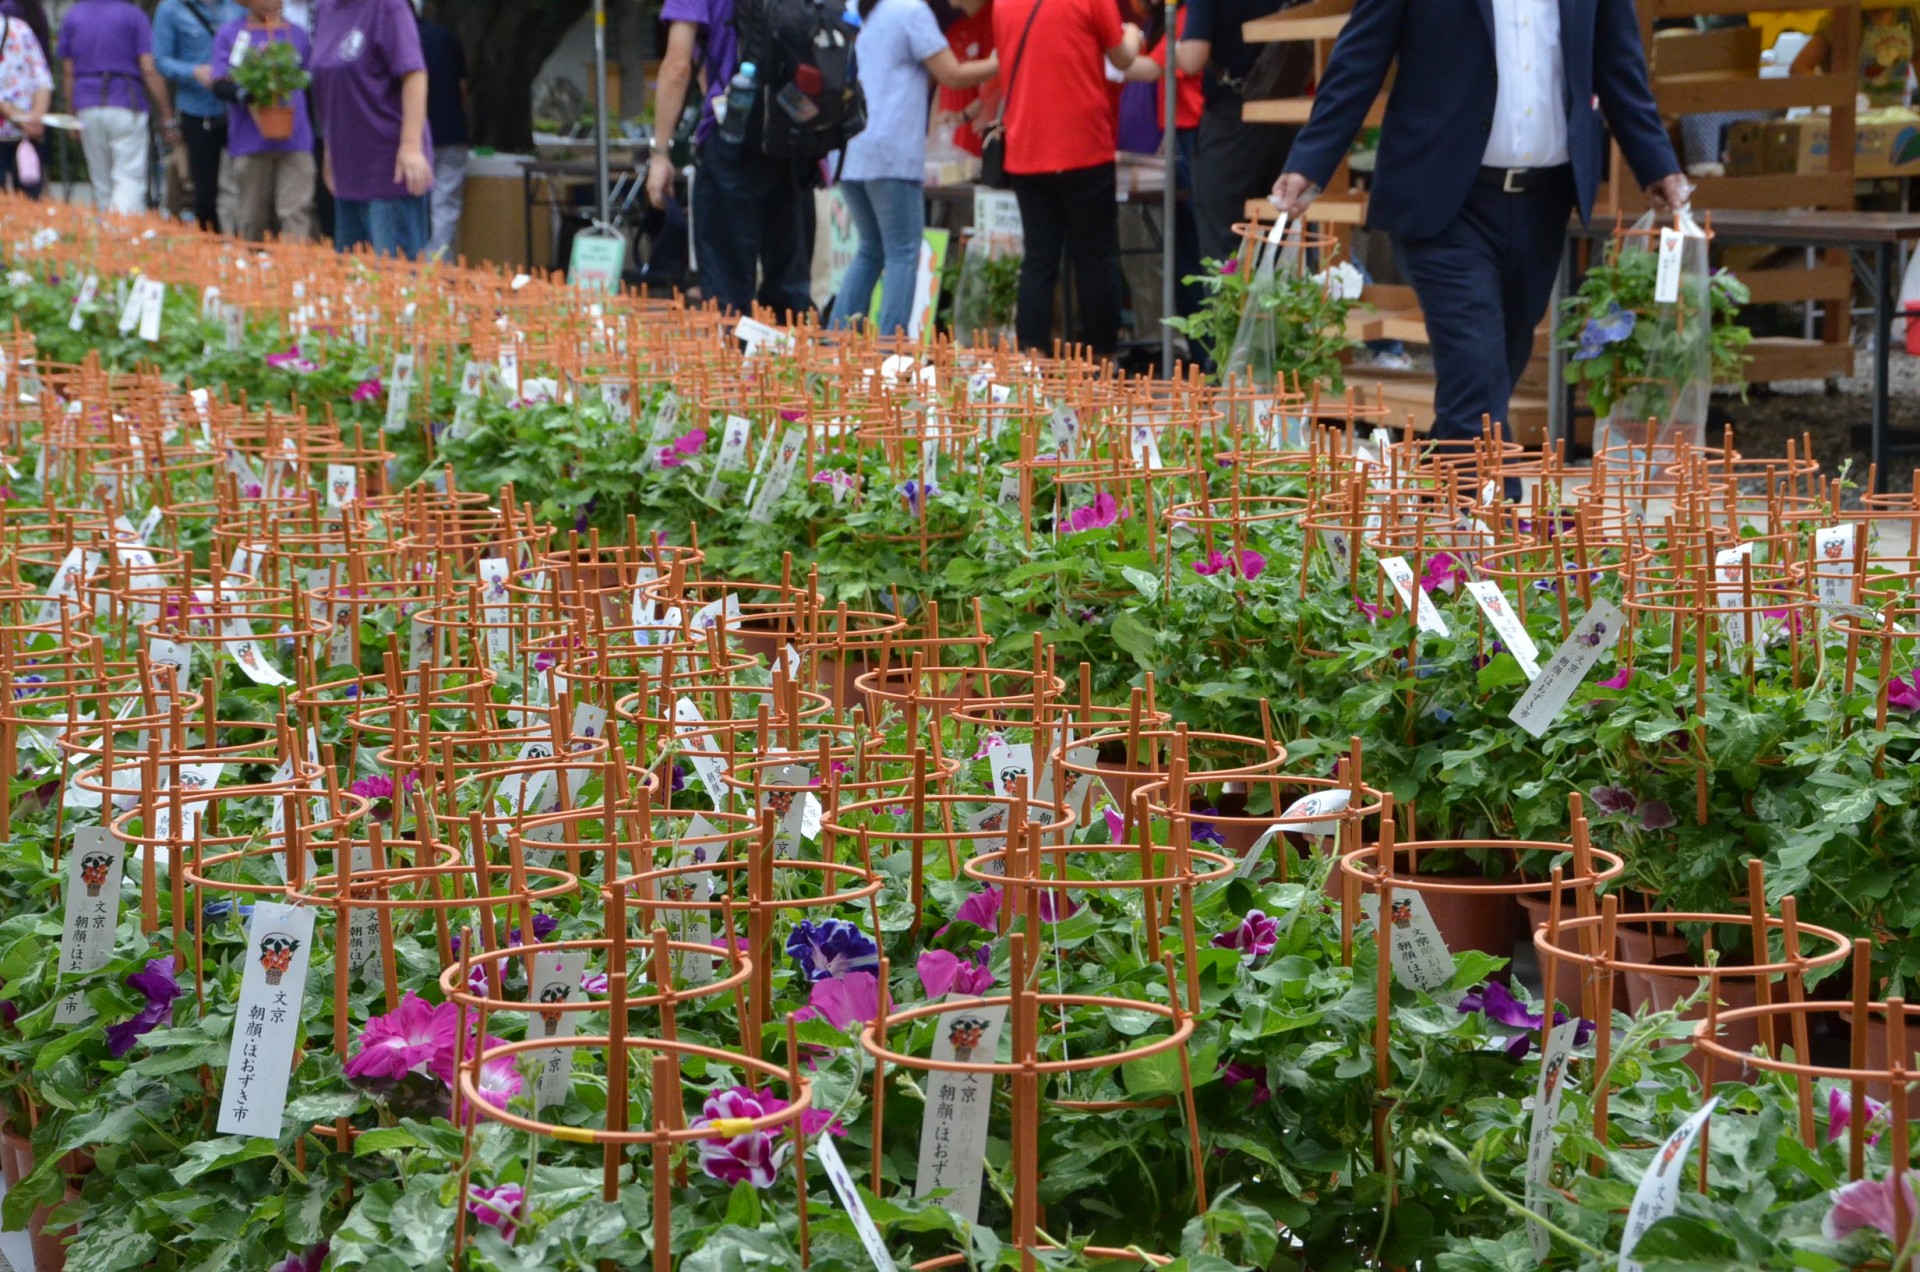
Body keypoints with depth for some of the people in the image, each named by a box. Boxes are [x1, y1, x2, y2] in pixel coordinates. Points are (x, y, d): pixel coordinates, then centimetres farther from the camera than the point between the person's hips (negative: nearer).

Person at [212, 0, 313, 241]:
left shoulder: (297, 35, 13)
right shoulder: (229, 34, 7)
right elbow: (220, 84, -2)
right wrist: (242, 92, -23)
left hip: (295, 140, 1)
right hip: (251, 139, -1)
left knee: (296, 213, -10)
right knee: (250, 220, 6)